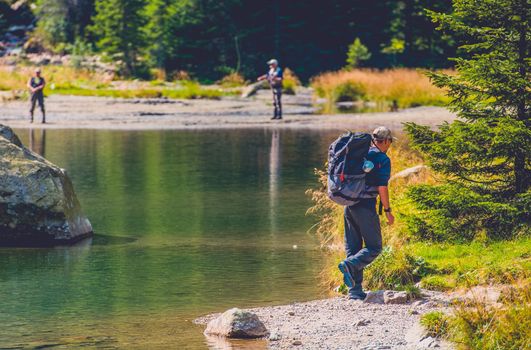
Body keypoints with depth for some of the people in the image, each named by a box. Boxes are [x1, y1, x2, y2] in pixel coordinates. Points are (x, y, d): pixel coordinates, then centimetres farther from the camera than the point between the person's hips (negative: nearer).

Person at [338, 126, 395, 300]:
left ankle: (355, 291, 8)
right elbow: (382, 187, -13)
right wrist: (387, 210, -6)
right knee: (374, 247, 0)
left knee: (353, 247, 9)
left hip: (349, 205, 7)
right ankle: (350, 265, -25)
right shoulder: (382, 159, -7)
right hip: (366, 206, -7)